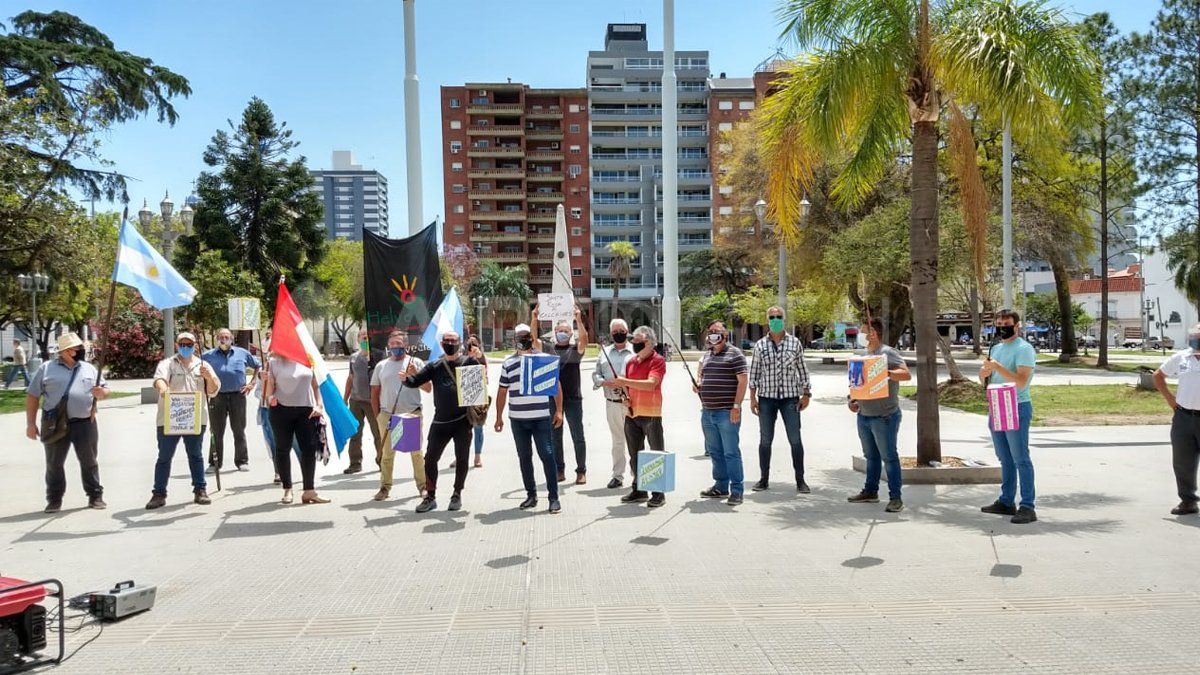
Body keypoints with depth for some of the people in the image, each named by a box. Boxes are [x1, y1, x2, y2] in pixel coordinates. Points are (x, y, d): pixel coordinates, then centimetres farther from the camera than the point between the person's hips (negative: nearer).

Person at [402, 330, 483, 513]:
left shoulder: (468, 362, 1)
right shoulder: (434, 366, 9)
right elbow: (416, 381, 4)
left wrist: (478, 358, -29)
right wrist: (406, 379, -19)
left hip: (463, 421, -2)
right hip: (440, 422, 3)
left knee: (462, 459, 4)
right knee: (430, 458, 4)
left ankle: (457, 495, 20)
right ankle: (430, 497, 17)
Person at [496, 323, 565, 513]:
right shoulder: (508, 363, 8)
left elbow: (556, 385, 4)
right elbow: (502, 391, 13)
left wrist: (559, 411, -2)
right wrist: (499, 416, 11)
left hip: (541, 418, -3)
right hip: (517, 419, 3)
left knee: (547, 455, -4)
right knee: (524, 457, 10)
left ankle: (554, 497, 2)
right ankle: (531, 495, 21)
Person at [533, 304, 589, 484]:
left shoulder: (575, 349, 2)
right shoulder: (548, 349, 9)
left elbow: (584, 340, -16)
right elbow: (533, 340, -3)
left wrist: (578, 319, -28)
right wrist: (534, 319, -15)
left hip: (573, 398, -3)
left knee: (578, 437, 1)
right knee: (555, 437, 9)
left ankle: (581, 471, 8)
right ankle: (559, 470, 19)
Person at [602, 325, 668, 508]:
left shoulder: (658, 361, -8)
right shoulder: (631, 362, 14)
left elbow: (651, 384, -22)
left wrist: (626, 382, -27)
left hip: (651, 415, -7)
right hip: (631, 414, 7)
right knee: (635, 455, 13)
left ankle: (659, 493, 7)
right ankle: (638, 490, 23)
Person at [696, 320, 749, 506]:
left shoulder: (734, 354, -5)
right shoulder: (707, 356, 17)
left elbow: (742, 381, -10)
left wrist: (736, 406, -16)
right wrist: (697, 385, 6)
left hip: (727, 413, -7)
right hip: (707, 412, 7)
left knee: (731, 452, -5)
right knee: (715, 452, 13)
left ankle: (737, 490, 0)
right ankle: (721, 486, 23)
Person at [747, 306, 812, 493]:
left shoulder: (795, 343, 4)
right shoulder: (760, 345, 5)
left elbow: (802, 369, 7)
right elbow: (754, 372, 7)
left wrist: (806, 394, 2)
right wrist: (752, 397, 2)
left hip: (790, 397, -1)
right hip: (766, 397, 1)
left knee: (795, 439, -1)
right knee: (765, 440, 7)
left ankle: (800, 480, 8)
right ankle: (764, 479, 17)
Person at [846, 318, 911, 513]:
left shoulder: (887, 353, -10)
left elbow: (907, 374, -21)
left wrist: (886, 372, -33)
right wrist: (852, 399, 8)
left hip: (885, 416, -8)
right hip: (863, 415, 8)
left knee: (889, 457, -2)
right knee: (871, 456, 17)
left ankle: (895, 498, 3)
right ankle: (870, 492, 28)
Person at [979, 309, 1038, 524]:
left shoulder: (1024, 349, -9)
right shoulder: (996, 349, 16)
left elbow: (1021, 382, -21)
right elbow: (985, 381, 19)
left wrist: (997, 367, -24)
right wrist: (984, 373, -3)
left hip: (1017, 408, -8)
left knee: (1021, 459, -7)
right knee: (1005, 459, 14)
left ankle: (1027, 507, -5)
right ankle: (1006, 502, 21)